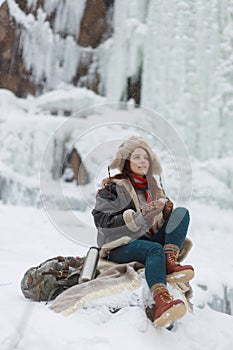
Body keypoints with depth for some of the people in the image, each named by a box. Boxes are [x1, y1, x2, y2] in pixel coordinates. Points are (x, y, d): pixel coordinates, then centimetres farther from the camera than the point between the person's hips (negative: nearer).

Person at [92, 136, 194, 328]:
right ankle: (161, 301, -61)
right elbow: (103, 222, -10)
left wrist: (167, 213, -3)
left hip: (148, 242, 6)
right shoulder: (114, 187, 5)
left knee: (182, 212, -12)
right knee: (155, 249, -37)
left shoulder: (156, 190, 22)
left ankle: (169, 262, -34)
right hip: (121, 247, -5)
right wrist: (140, 216, -19)